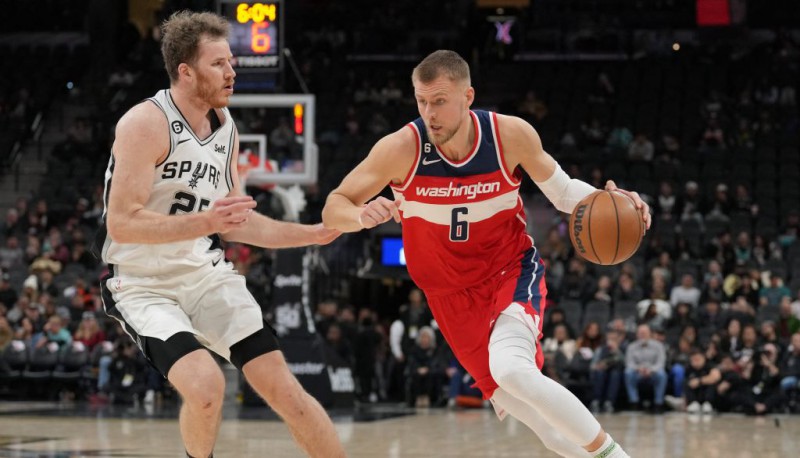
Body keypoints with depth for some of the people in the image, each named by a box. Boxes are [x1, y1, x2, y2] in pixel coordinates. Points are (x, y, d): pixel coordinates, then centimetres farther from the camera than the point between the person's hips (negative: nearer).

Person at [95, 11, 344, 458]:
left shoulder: (225, 127, 6)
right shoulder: (147, 123, -18)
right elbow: (121, 224, -25)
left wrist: (314, 233, 11)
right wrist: (206, 223, -35)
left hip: (208, 275, 6)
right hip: (144, 285, -6)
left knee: (283, 387, -5)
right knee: (206, 386, -26)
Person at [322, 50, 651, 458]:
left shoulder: (511, 135, -16)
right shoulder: (401, 148, -19)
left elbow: (562, 190, 0)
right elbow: (333, 210, -15)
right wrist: (362, 216, -38)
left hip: (513, 271, -2)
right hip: (453, 295, 2)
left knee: (511, 370, -30)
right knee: (513, 402, 3)